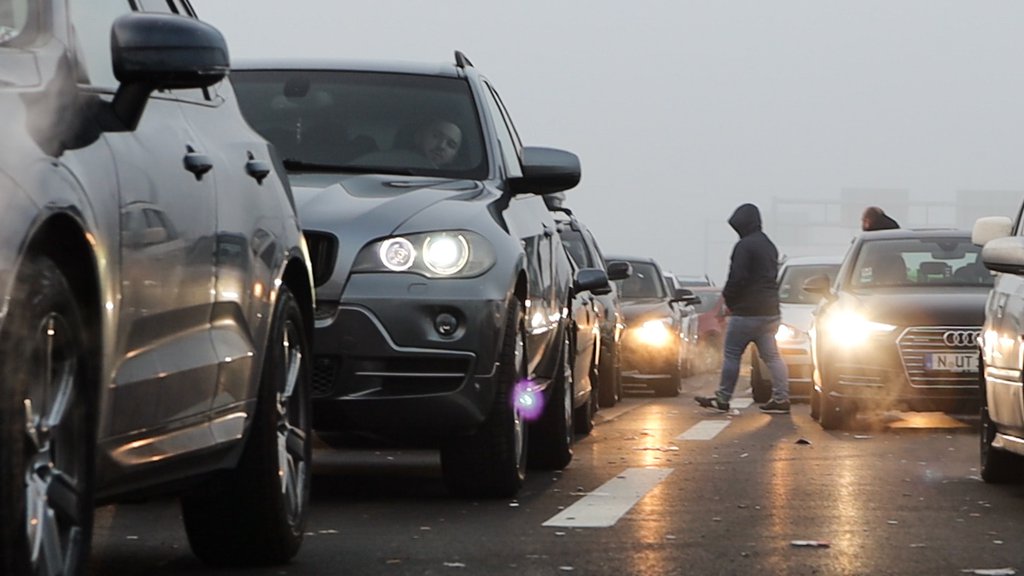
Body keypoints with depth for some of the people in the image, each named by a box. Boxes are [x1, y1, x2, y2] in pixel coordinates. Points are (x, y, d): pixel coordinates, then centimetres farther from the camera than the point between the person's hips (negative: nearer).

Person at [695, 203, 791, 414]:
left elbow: (737, 278, -19)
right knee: (771, 356, 7)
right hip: (770, 310, 8)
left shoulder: (744, 246, -12)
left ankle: (722, 399, 2)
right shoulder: (769, 246, 17)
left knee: (731, 354, -1)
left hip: (746, 310, -8)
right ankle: (781, 399, 1)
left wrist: (728, 300, -1)